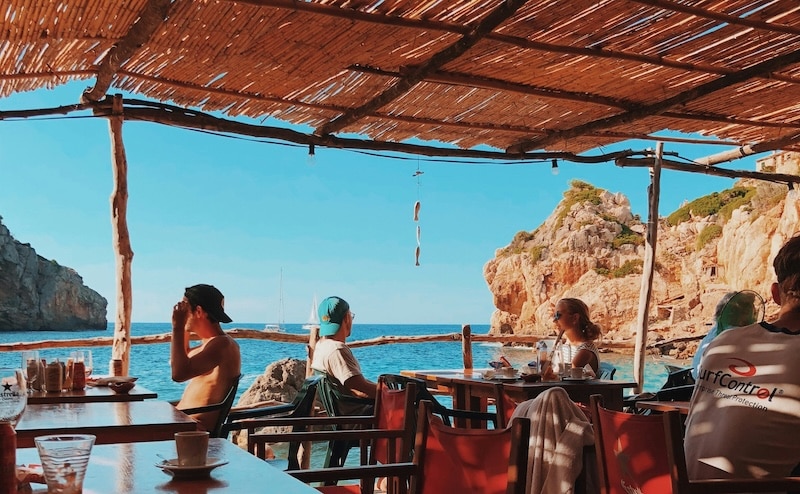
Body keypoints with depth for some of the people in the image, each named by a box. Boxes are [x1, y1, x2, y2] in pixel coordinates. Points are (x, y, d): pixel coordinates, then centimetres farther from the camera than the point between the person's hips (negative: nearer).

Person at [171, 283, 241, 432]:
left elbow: (179, 373, -30)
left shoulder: (222, 344, -17)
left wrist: (178, 326, -24)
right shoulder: (209, 343, 16)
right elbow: (181, 360, 37)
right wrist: (184, 328, 24)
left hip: (197, 429, -10)